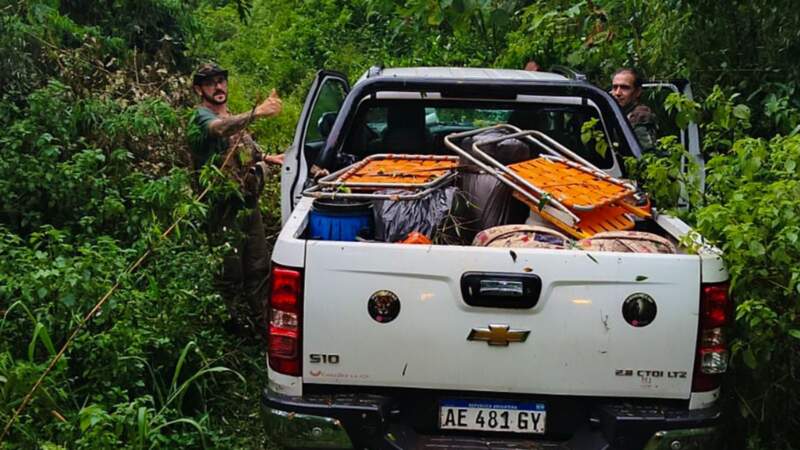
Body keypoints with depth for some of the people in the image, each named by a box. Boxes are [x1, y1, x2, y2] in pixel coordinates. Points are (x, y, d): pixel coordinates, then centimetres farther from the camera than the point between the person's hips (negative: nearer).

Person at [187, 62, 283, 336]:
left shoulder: (234, 118, 18)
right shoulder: (201, 117, -10)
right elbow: (220, 129, -36)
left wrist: (267, 158, 16)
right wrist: (258, 112, -51)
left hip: (249, 203, 8)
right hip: (224, 208, -8)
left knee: (259, 267, 14)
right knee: (230, 271, -1)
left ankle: (260, 321, 26)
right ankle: (241, 325, 11)